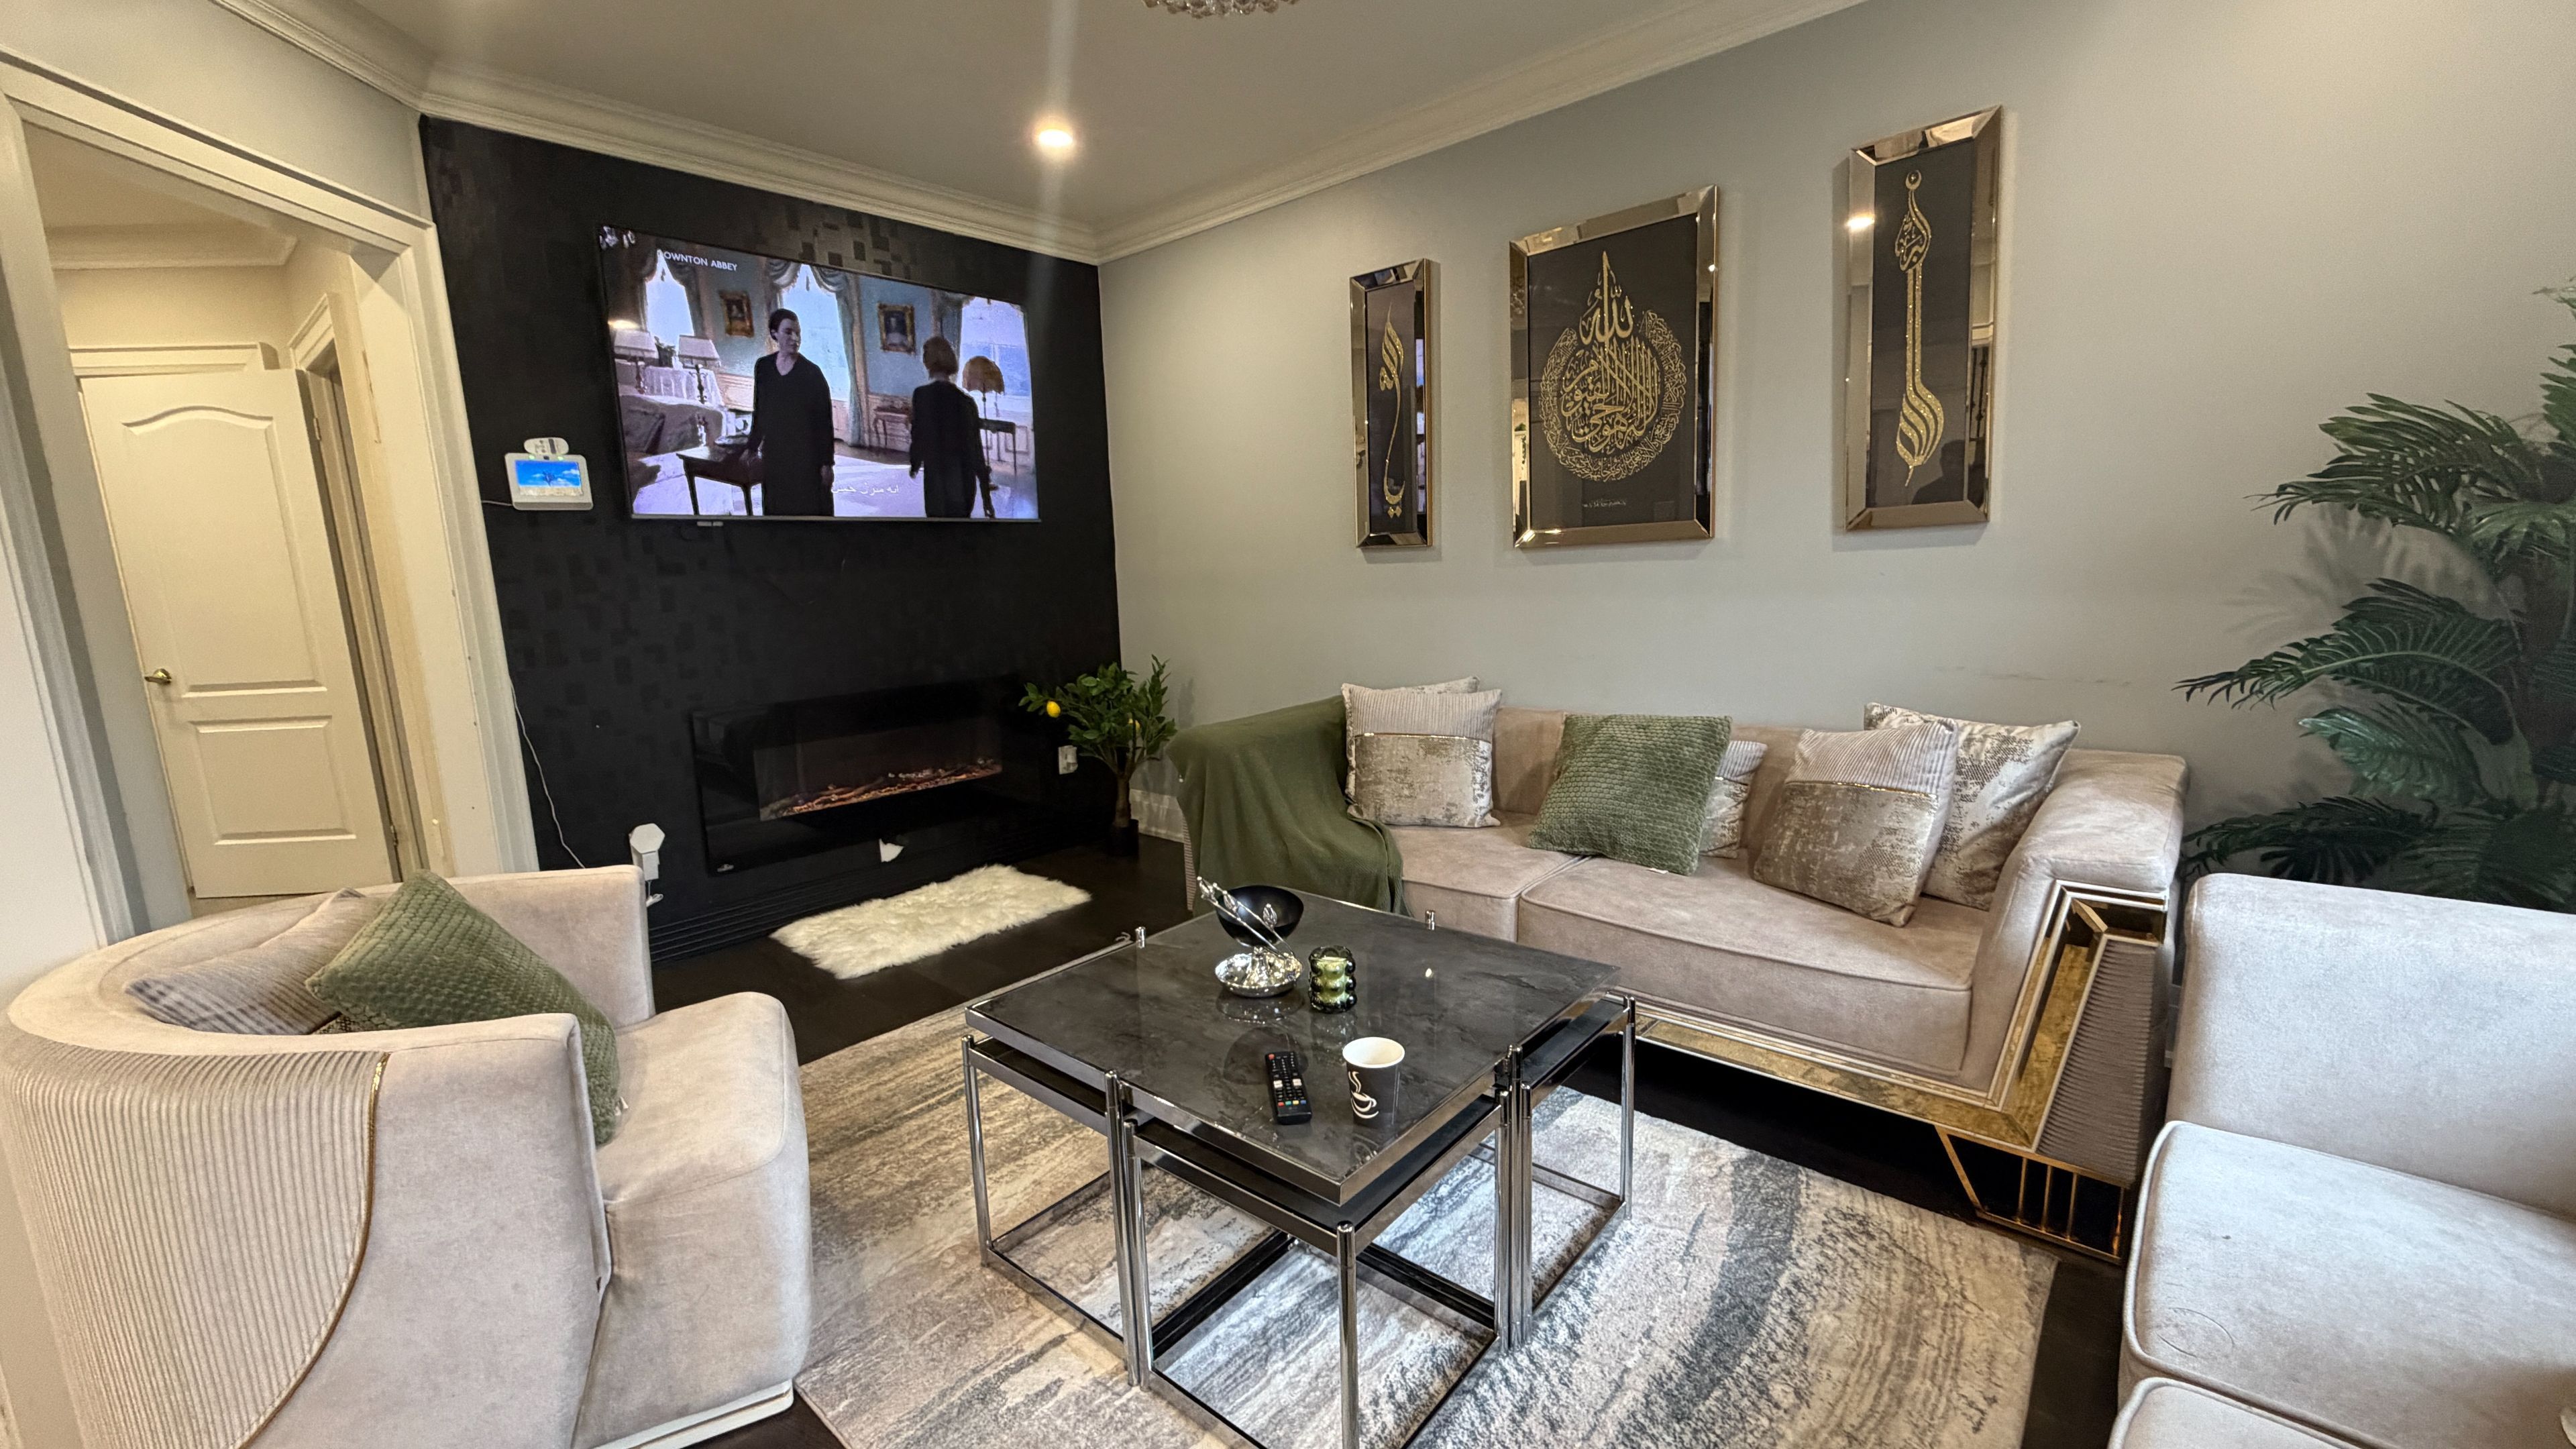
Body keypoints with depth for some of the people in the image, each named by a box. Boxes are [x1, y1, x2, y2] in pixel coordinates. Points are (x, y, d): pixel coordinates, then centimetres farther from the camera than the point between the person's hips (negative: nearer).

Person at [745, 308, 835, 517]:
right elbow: (759, 410, 13)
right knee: (776, 509, 11)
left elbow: (824, 420, -9)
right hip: (774, 453, 5)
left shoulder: (812, 372, -8)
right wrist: (752, 446, 14)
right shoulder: (763, 367, 4)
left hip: (806, 453, -5)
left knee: (810, 509, 1)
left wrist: (826, 463, -11)